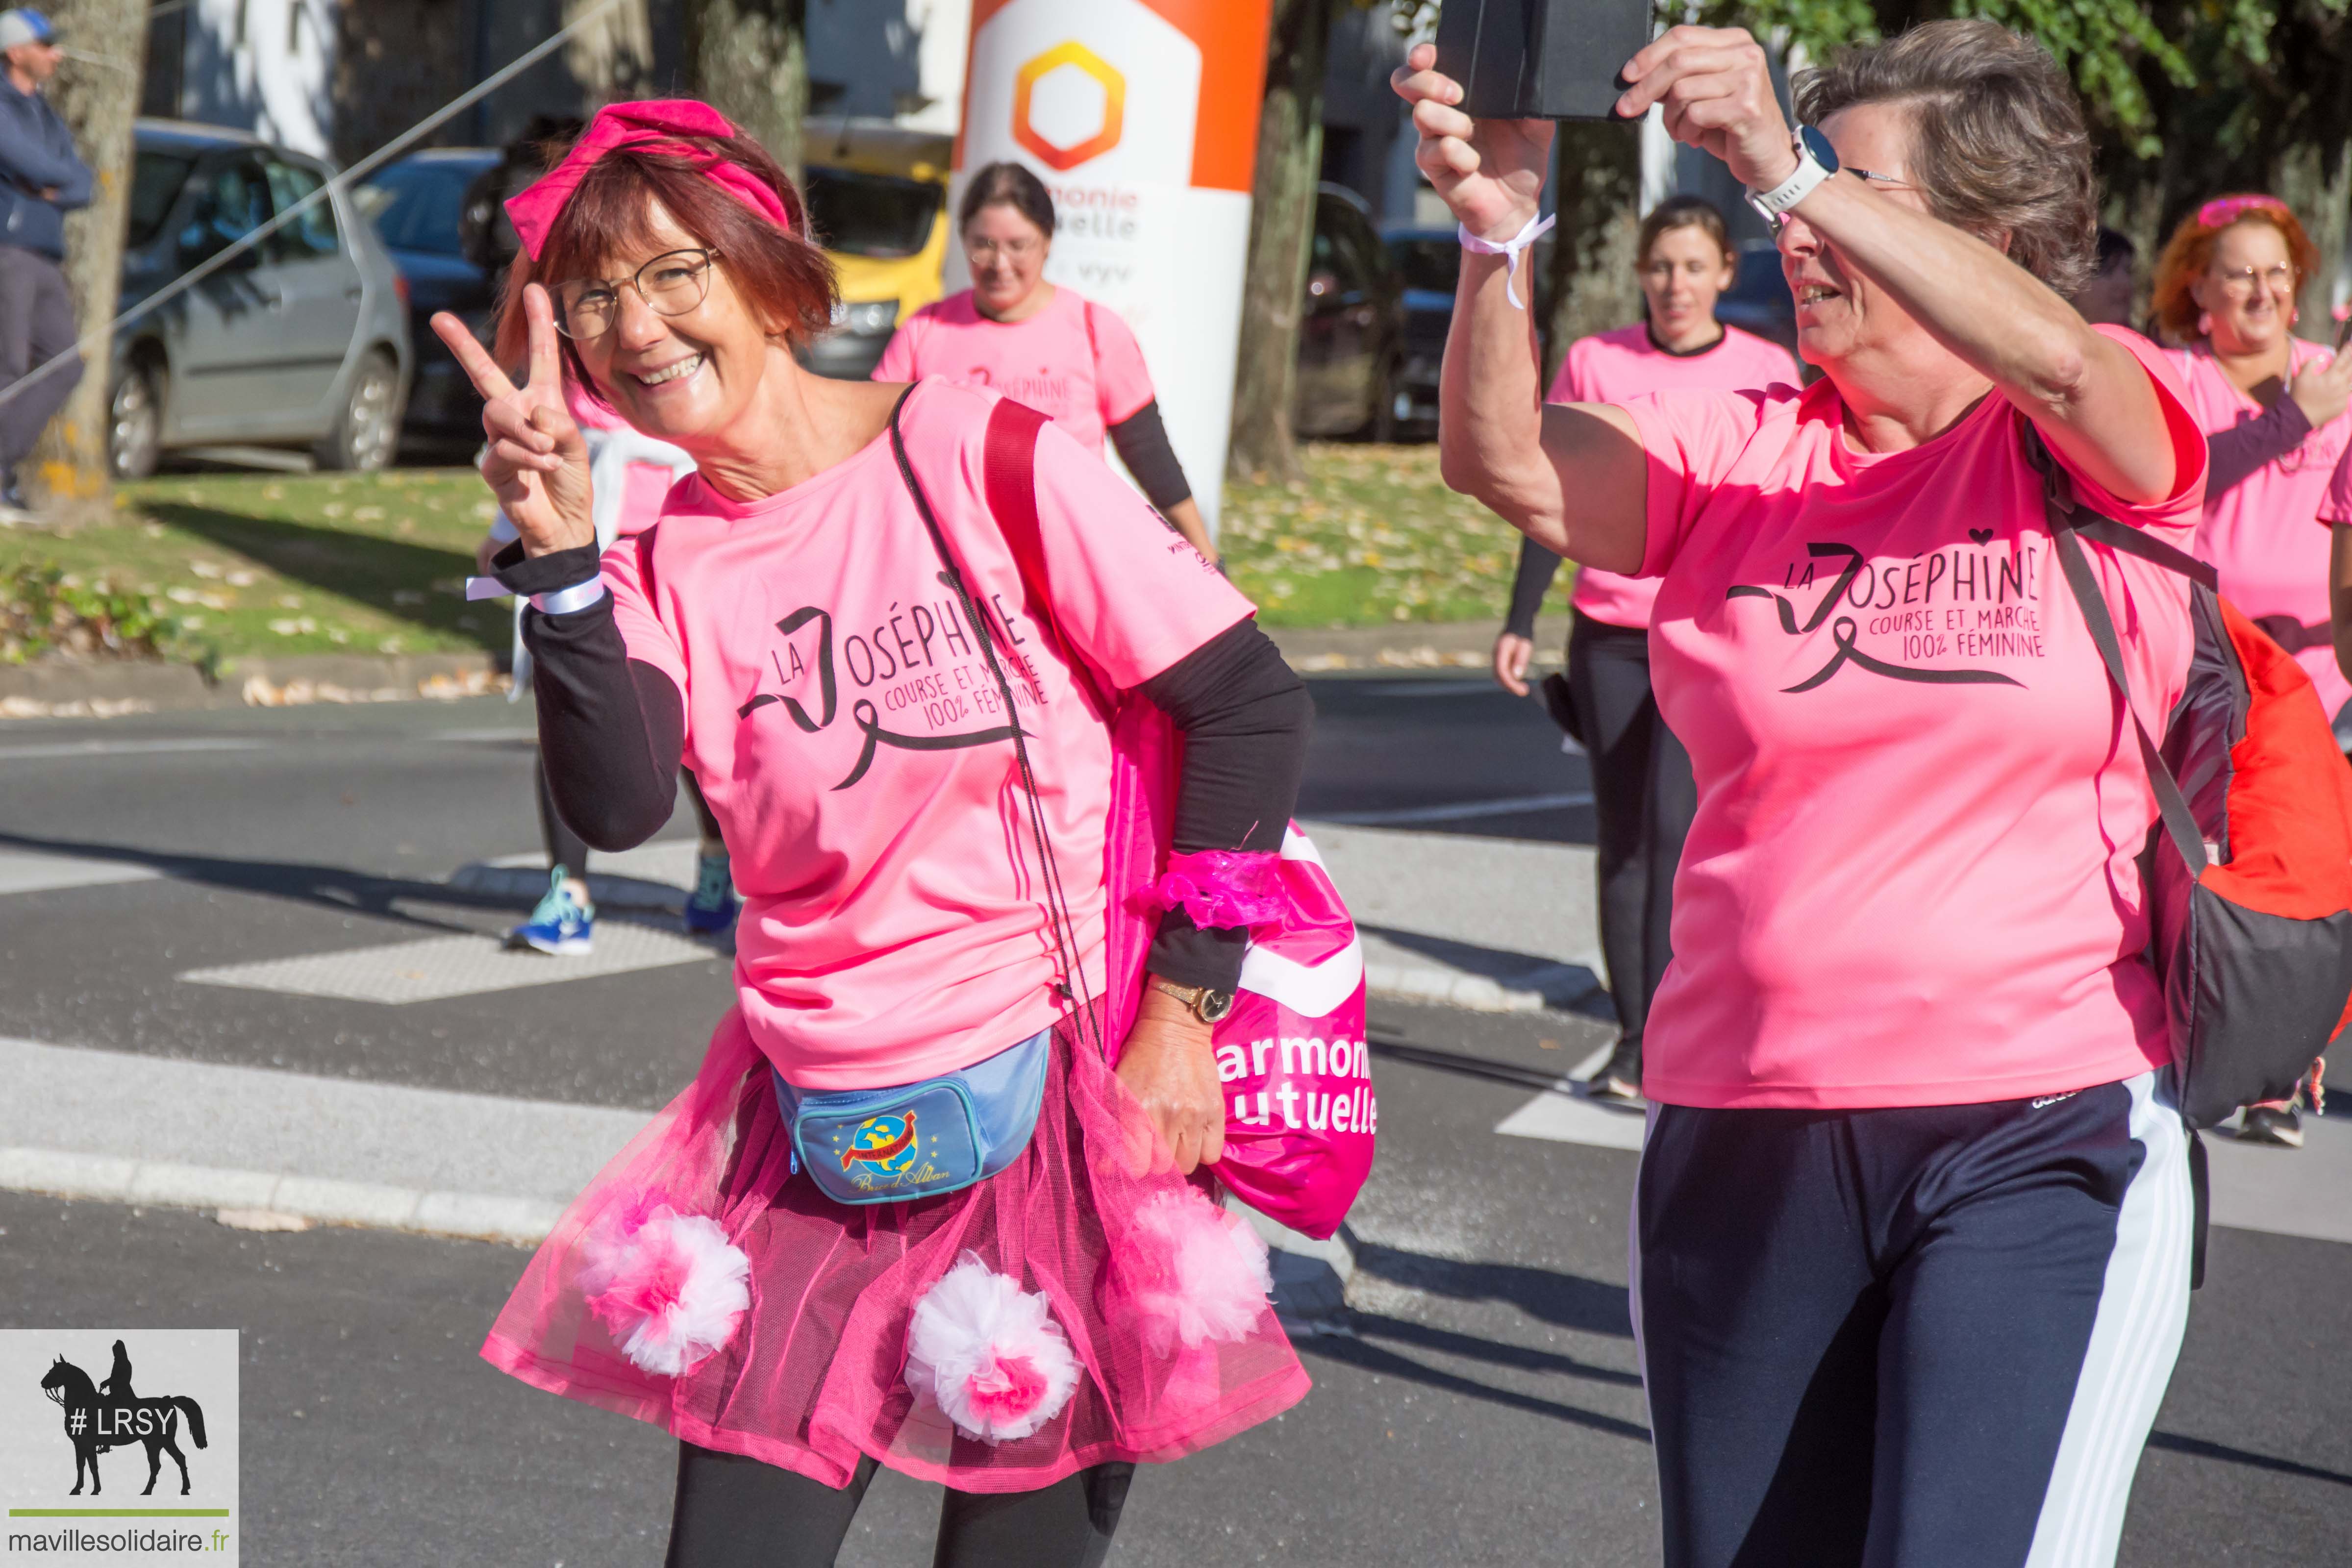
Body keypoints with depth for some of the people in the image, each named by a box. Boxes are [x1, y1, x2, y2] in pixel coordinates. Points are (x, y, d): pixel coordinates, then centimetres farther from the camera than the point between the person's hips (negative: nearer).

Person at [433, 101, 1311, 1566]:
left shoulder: (982, 457, -9)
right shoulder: (661, 565, 3)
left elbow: (1253, 705, -9)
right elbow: (617, 809, -15)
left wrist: (1182, 1010, -11)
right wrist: (558, 557, -24)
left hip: (1055, 1095, -4)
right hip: (812, 1139, 4)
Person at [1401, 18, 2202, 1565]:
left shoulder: (2110, 448, 0)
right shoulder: (1736, 450, 6)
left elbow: (2055, 359, -23)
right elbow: (1508, 462, -11)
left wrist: (1791, 165, -31)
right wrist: (1500, 233, -28)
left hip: (2039, 1140, -3)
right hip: (1747, 1133, 4)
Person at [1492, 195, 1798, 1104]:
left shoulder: (1766, 372, 4)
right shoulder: (1596, 363, 6)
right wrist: (1519, 622, 5)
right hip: (1610, 633, 2)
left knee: (1674, 825, -14)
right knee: (1622, 840, 5)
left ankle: (1651, 1047, -14)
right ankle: (1633, 1035, 11)